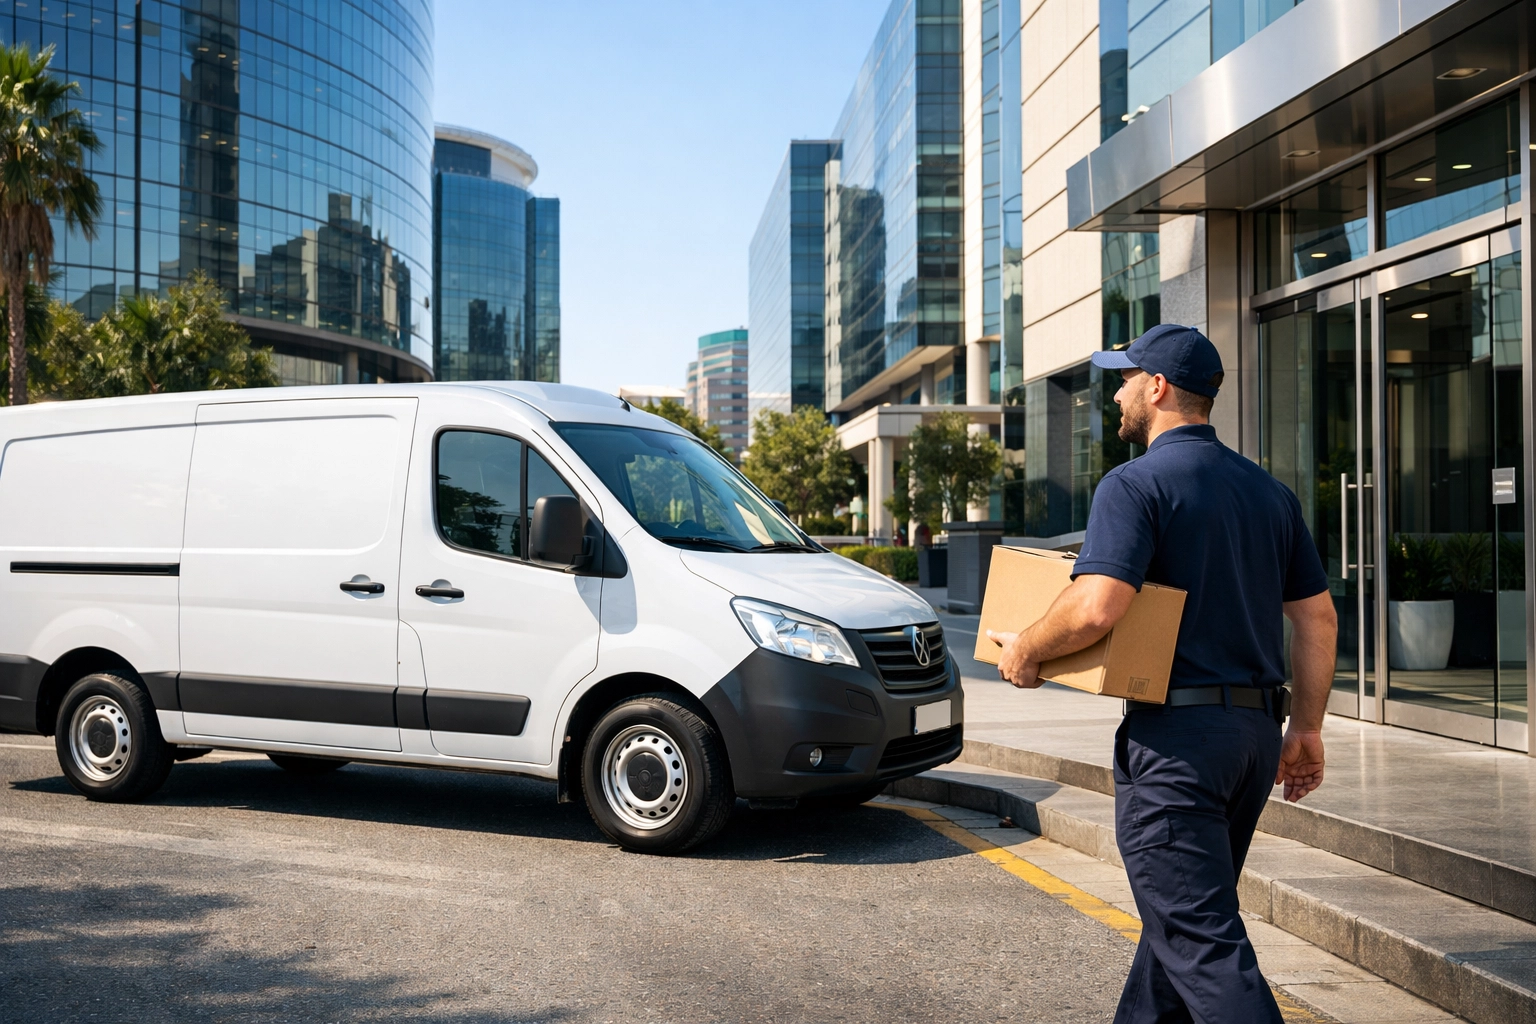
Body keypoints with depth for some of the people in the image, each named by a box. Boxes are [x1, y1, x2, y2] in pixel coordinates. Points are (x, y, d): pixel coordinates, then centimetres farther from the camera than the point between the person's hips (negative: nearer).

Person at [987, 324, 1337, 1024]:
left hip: (1175, 735, -8)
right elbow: (1318, 617, 13)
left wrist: (1024, 650, -6)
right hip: (1257, 729, 8)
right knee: (1182, 911, 21)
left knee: (1201, 936, -5)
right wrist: (1306, 730, 19)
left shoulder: (1135, 485, -11)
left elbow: (1094, 609, -24)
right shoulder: (1269, 490, 12)